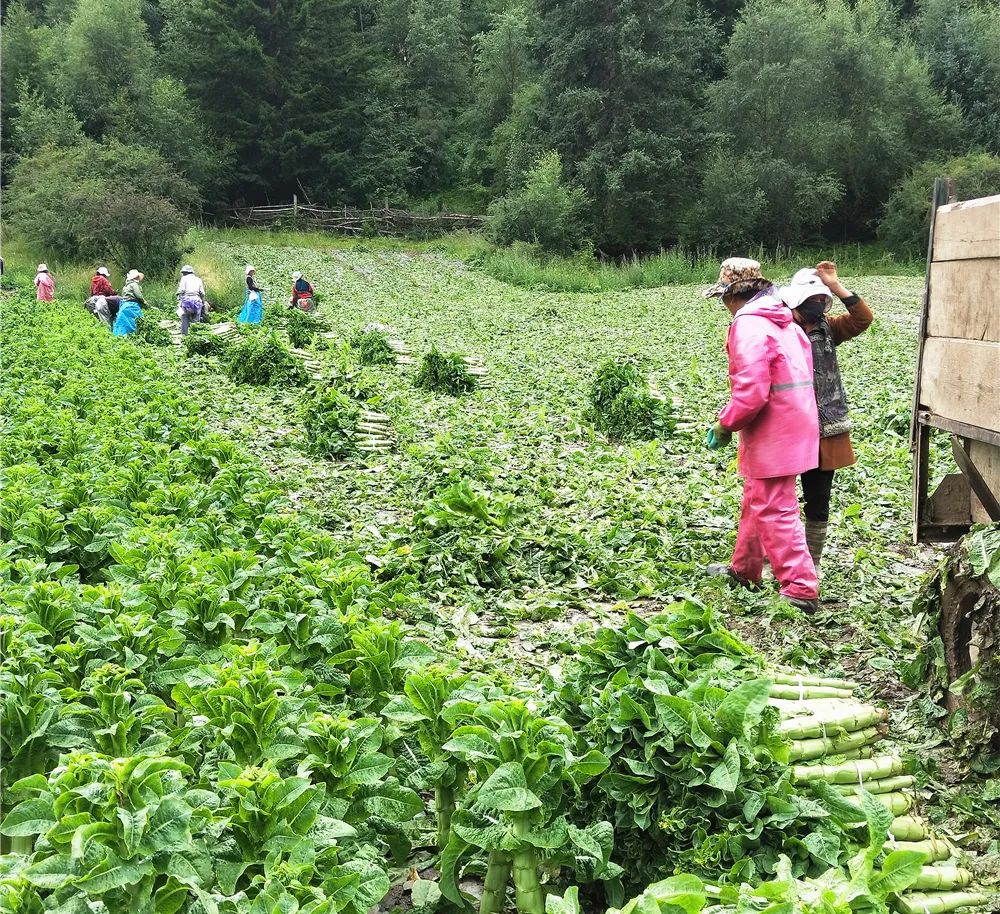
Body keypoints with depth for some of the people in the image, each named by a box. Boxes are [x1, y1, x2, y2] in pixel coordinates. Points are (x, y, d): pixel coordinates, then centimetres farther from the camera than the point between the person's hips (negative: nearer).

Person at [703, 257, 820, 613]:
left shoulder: (749, 326, -18)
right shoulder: (784, 322, 12)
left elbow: (751, 392, -26)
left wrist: (725, 425, -10)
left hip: (772, 435, -10)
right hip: (793, 424, 10)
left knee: (774, 511, -5)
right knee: (755, 501, 22)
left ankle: (800, 591, -3)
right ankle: (744, 569, 36)